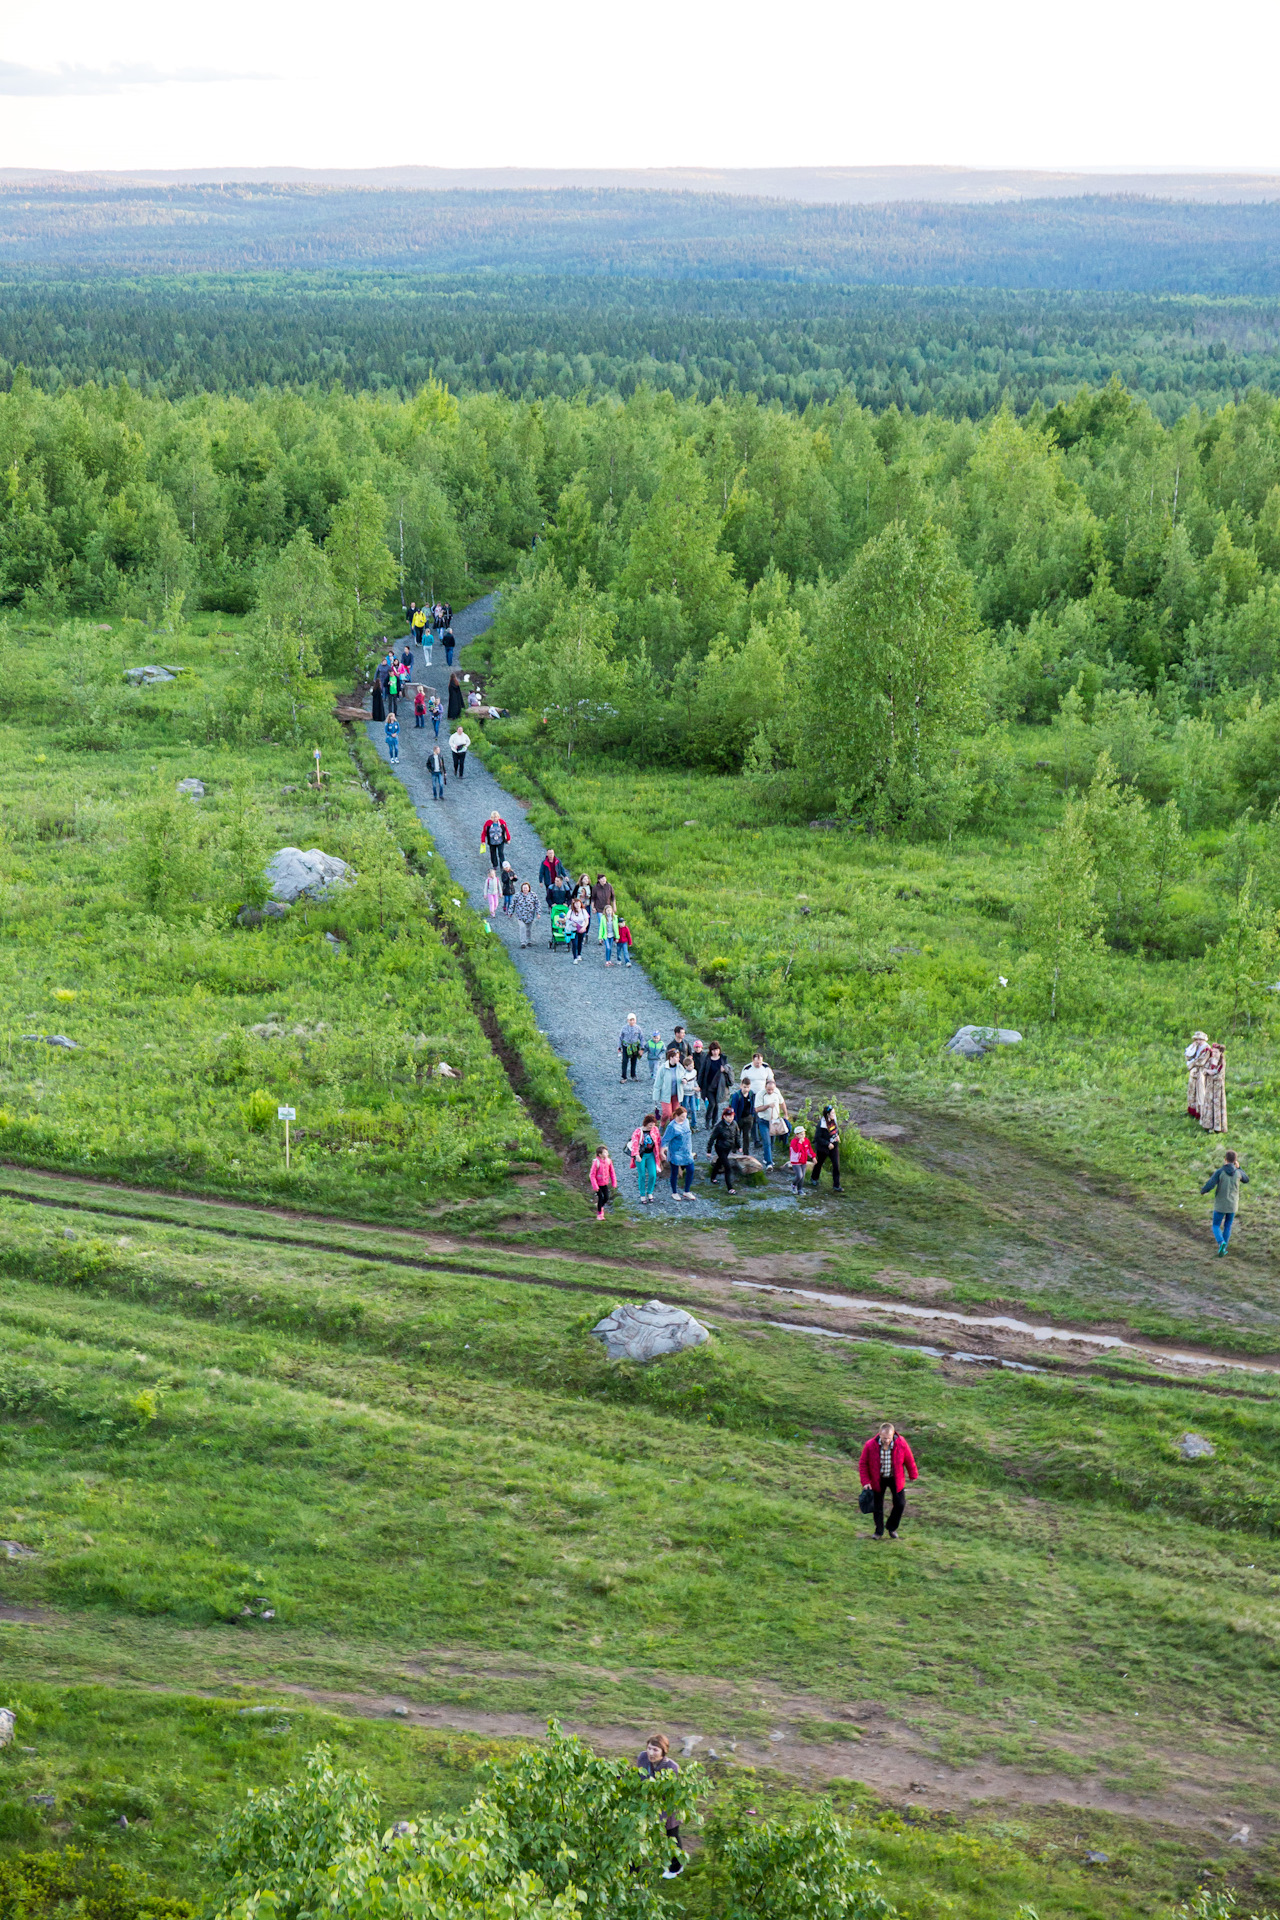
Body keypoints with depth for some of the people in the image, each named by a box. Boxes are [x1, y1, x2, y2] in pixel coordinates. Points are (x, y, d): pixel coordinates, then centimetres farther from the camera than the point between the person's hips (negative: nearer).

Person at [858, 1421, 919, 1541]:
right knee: (877, 1506, 8)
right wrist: (865, 1481, -15)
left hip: (895, 1479, 1)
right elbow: (863, 1463, -10)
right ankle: (879, 1531, 29)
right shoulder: (870, 1445, -24)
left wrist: (913, 1475, 9)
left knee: (900, 1504, 2)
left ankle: (892, 1528, 28)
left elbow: (909, 1460, -4)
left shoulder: (901, 1443, -21)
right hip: (878, 1480, -1)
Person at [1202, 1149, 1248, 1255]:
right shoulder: (1238, 1172, -9)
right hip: (1232, 1206, 2)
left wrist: (1202, 1190, -2)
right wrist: (1239, 1167, 17)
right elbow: (1246, 1180, 15)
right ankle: (1223, 1250, 21)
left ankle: (1221, 1243, -16)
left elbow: (1209, 1186, -26)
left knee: (1216, 1227, 12)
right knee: (1227, 1227, 22)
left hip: (1220, 1205, -2)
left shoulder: (1219, 1172, -18)